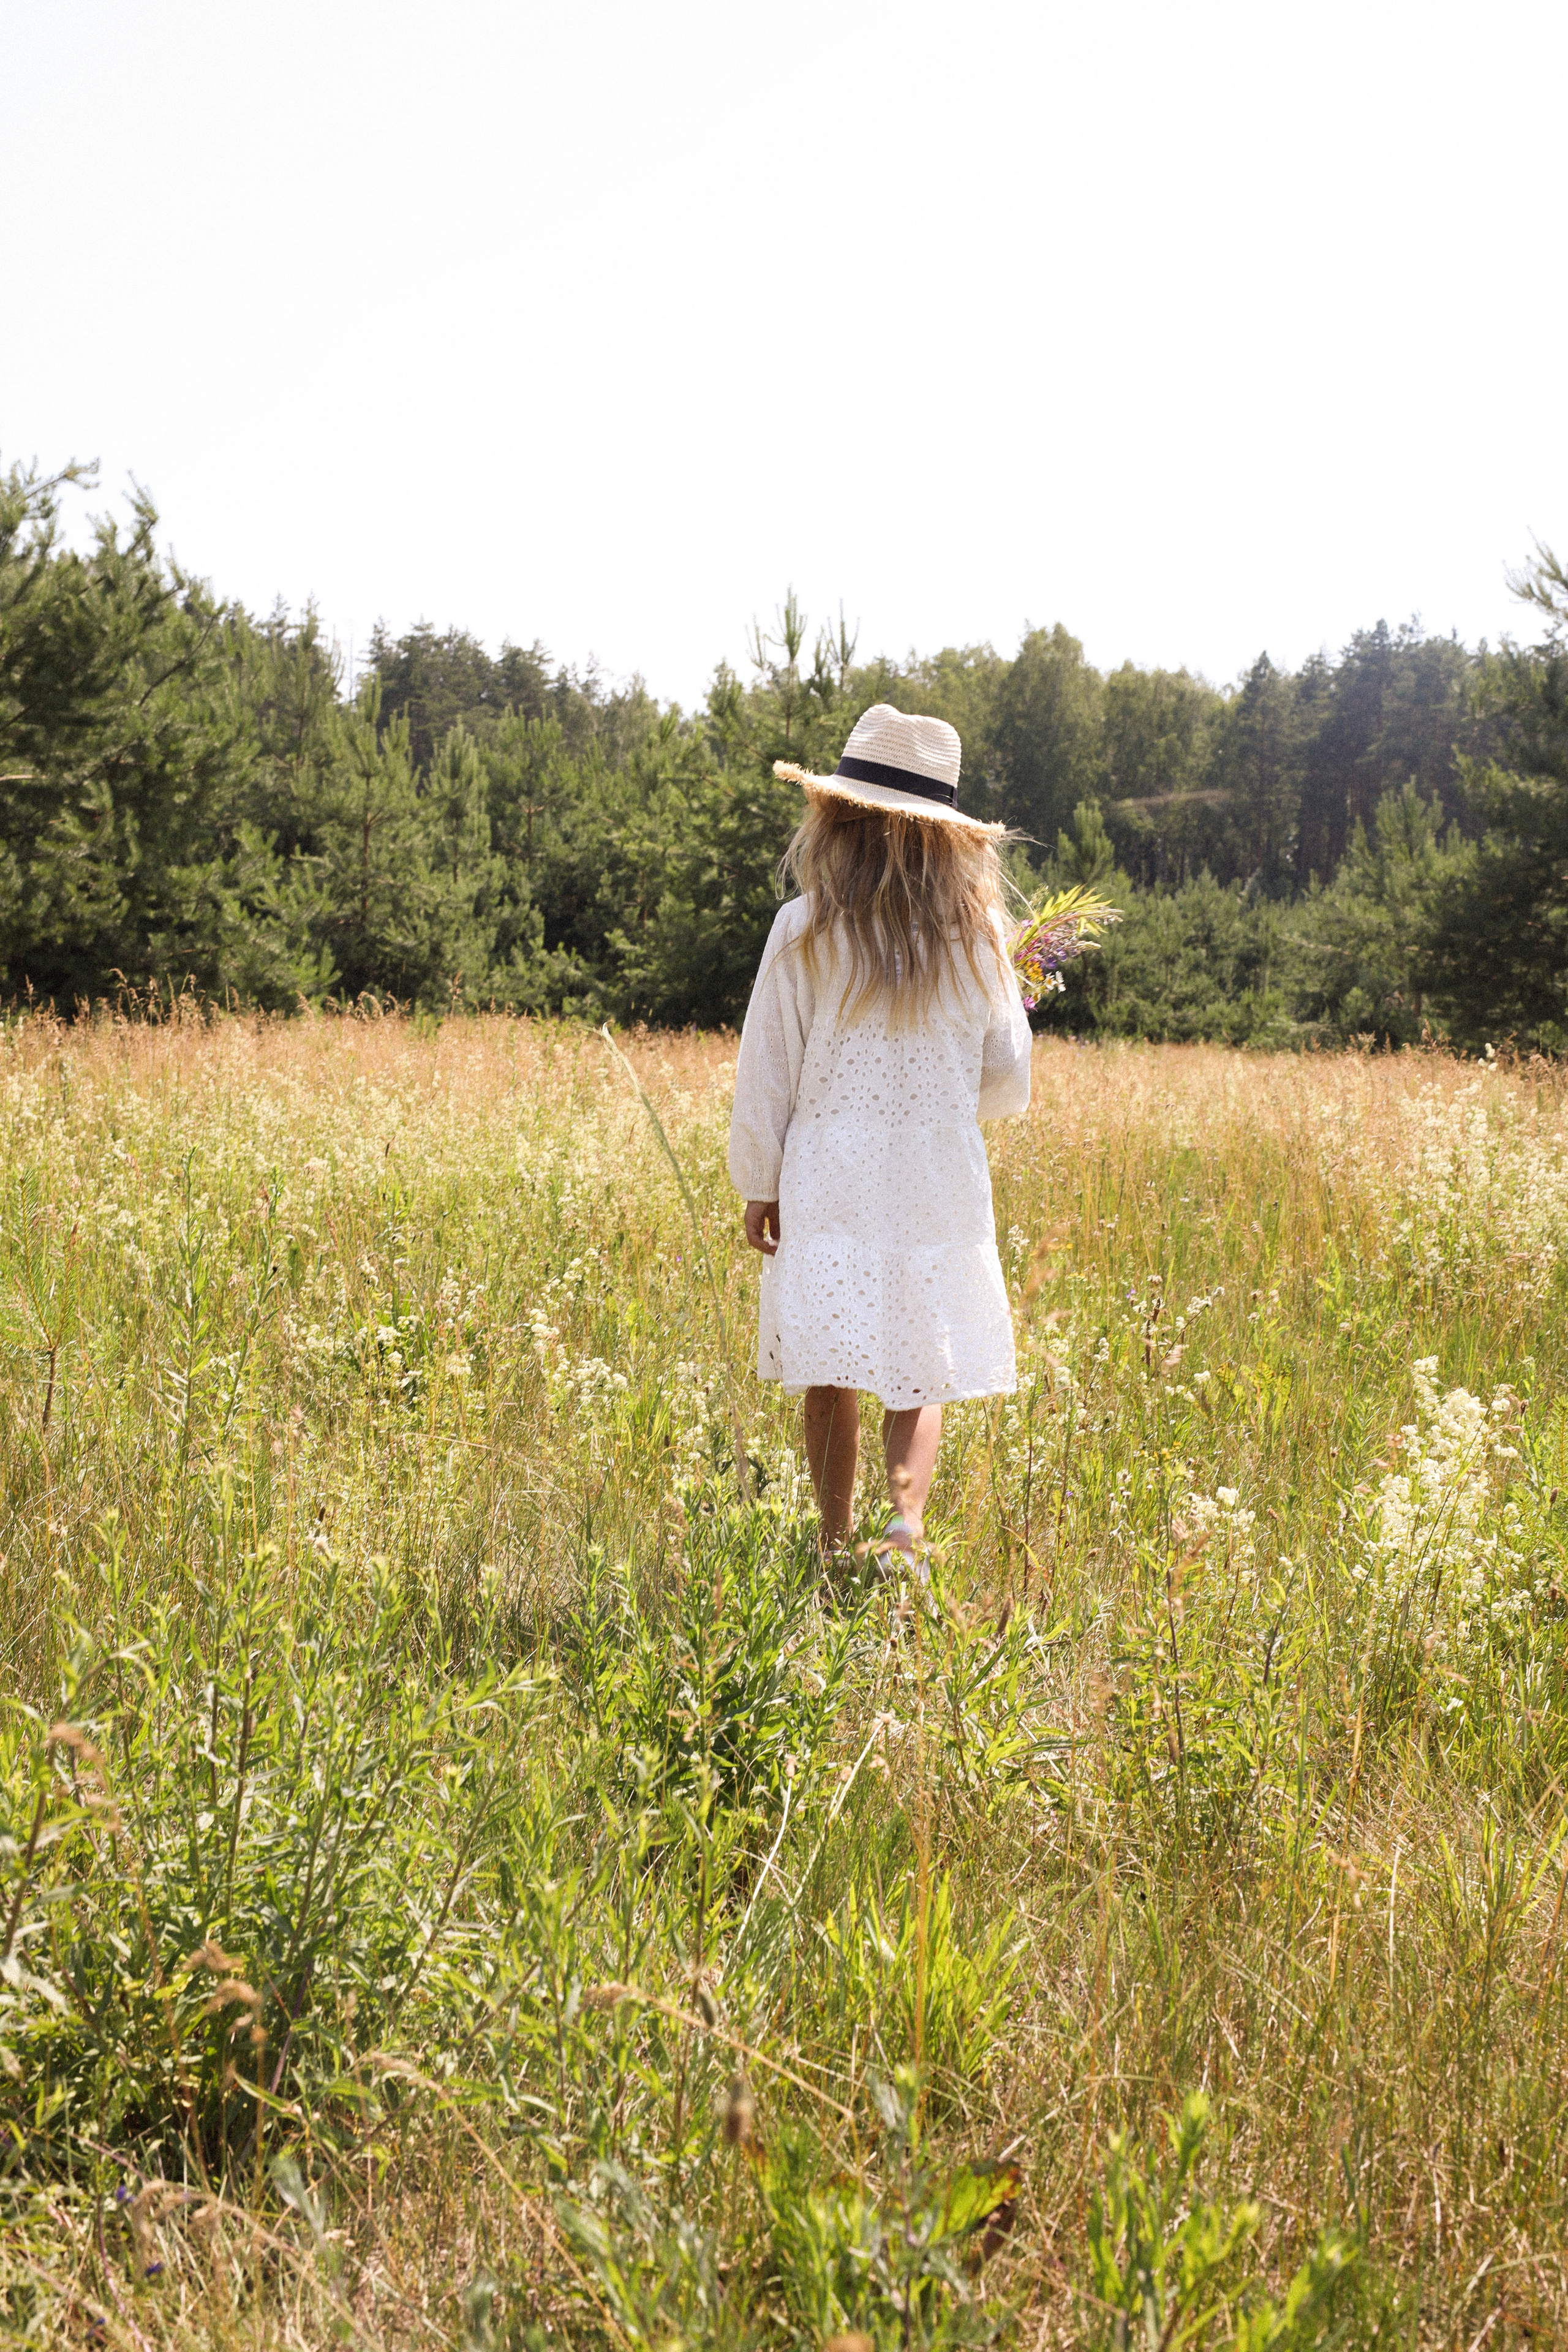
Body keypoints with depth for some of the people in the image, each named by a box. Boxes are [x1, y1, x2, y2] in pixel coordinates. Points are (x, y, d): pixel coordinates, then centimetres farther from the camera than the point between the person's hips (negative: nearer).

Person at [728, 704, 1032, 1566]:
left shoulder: (805, 928, -6)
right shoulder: (976, 933, -1)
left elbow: (768, 1073, -2)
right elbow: (1007, 1085, 6)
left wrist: (758, 1184, 10)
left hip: (829, 1181, -1)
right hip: (939, 1187, 1)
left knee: (829, 1377, 9)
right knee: (920, 1373, 12)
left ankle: (837, 1548, 12)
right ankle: (907, 1520, -10)